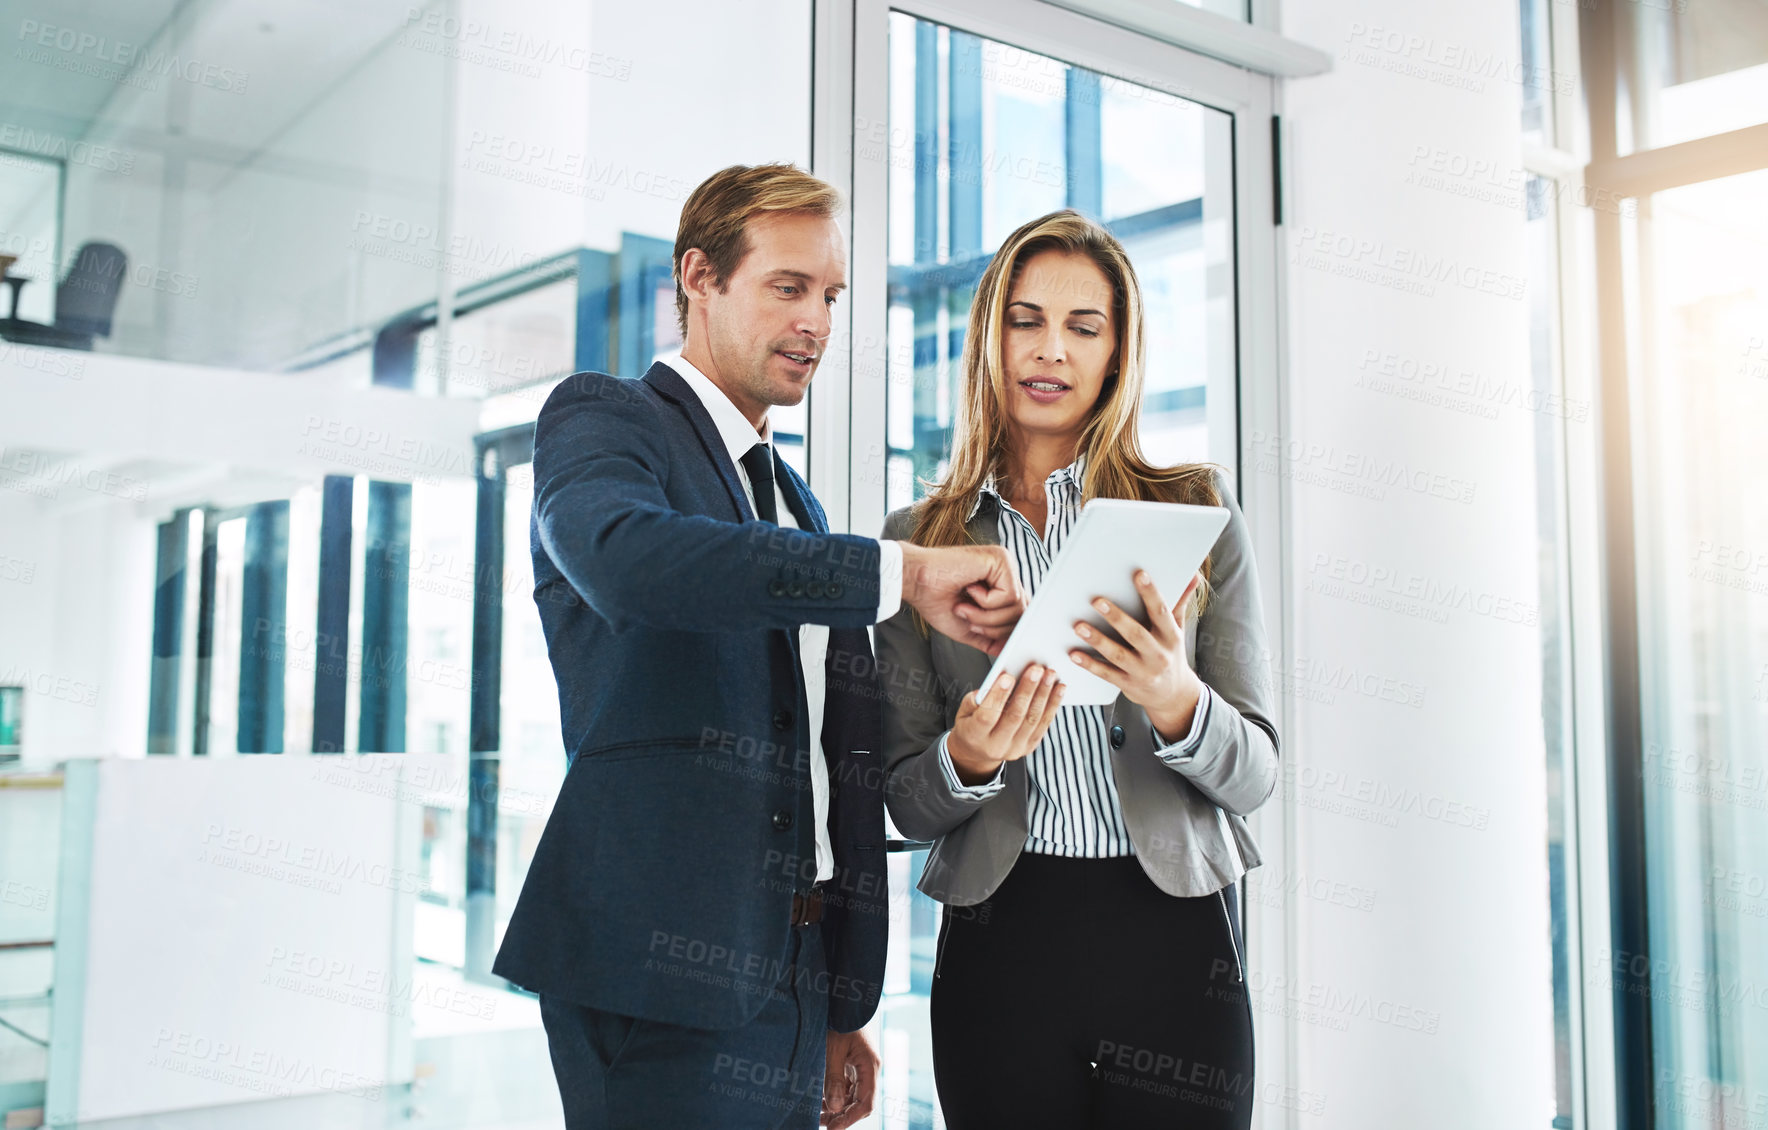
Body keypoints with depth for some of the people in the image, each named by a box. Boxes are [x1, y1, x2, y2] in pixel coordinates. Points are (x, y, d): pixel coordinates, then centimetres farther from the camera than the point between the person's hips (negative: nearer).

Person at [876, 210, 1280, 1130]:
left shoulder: (1194, 509, 3)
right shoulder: (920, 538, 5)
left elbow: (1254, 772, -1)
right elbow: (909, 805, 5)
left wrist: (1175, 701, -21)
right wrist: (967, 758, -17)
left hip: (1173, 929, 0)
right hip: (1001, 939, 1)